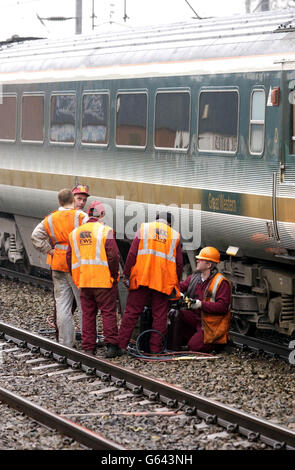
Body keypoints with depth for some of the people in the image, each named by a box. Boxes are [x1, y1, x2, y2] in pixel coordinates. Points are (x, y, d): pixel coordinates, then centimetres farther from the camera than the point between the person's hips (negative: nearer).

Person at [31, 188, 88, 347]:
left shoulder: (50, 219, 7)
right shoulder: (81, 216, -7)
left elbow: (36, 236, 1)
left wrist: (50, 251, 3)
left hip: (58, 265, 4)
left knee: (62, 305, 7)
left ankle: (65, 342, 9)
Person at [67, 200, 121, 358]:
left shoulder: (75, 233, 11)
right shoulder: (105, 231, -7)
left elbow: (69, 258, 12)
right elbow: (113, 255, -13)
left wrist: (76, 277, 18)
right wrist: (114, 275, -2)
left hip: (84, 280, 5)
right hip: (104, 280, -5)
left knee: (87, 314, 10)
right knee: (108, 312, 1)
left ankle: (88, 347, 10)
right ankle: (112, 345, -3)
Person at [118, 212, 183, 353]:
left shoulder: (144, 228, 8)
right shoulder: (175, 235, 12)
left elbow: (132, 253, 0)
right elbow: (179, 263, 10)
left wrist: (126, 274, 3)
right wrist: (175, 283, 19)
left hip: (141, 278, 0)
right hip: (163, 282, 0)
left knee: (131, 312, 3)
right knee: (159, 315, 6)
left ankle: (121, 343, 1)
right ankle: (155, 348, 4)